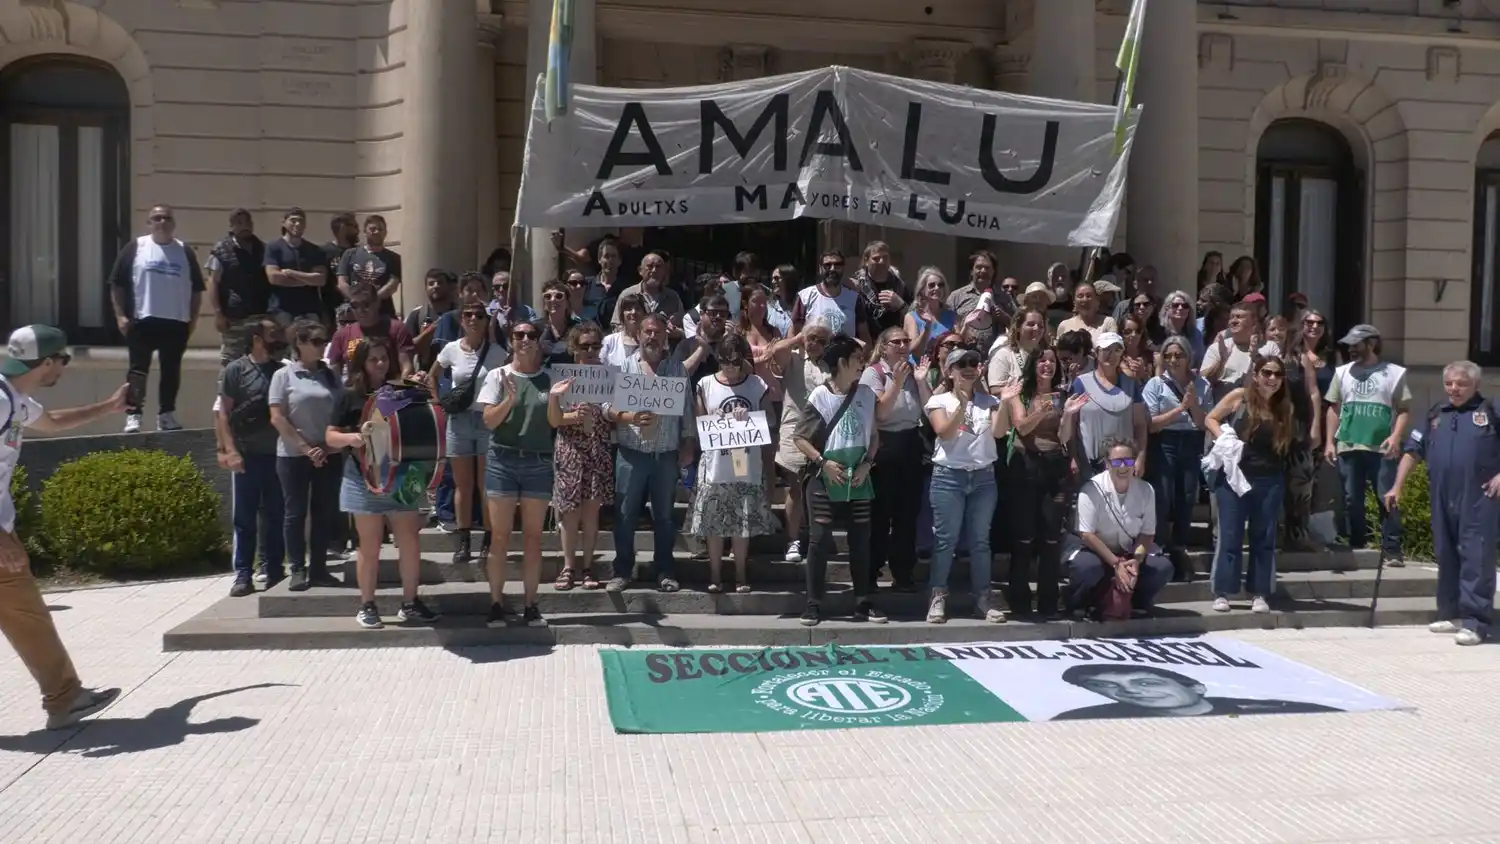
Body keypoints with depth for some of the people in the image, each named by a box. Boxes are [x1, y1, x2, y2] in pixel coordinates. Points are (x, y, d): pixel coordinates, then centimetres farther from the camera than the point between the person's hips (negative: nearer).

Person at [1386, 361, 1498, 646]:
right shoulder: (1435, 415, 14)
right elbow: (1413, 451, 15)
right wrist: (1397, 487, 9)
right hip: (1442, 500, 5)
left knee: (1476, 558, -7)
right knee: (1446, 557, 12)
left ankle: (1475, 622, -7)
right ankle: (1452, 613, 23)